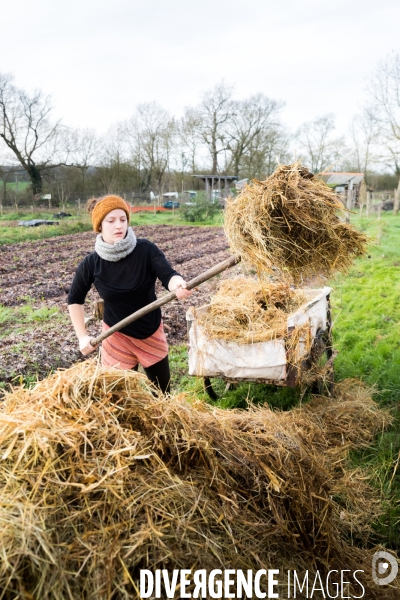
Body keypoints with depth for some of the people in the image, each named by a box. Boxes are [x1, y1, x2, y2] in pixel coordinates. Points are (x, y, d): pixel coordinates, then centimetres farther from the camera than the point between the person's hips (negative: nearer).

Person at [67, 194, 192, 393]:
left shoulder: (146, 250, -17)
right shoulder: (91, 263, -14)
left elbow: (168, 275, -29)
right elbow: (75, 300, 1)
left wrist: (179, 285, -53)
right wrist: (82, 336, -4)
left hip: (152, 333, 1)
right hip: (117, 337, -1)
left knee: (163, 392, 16)